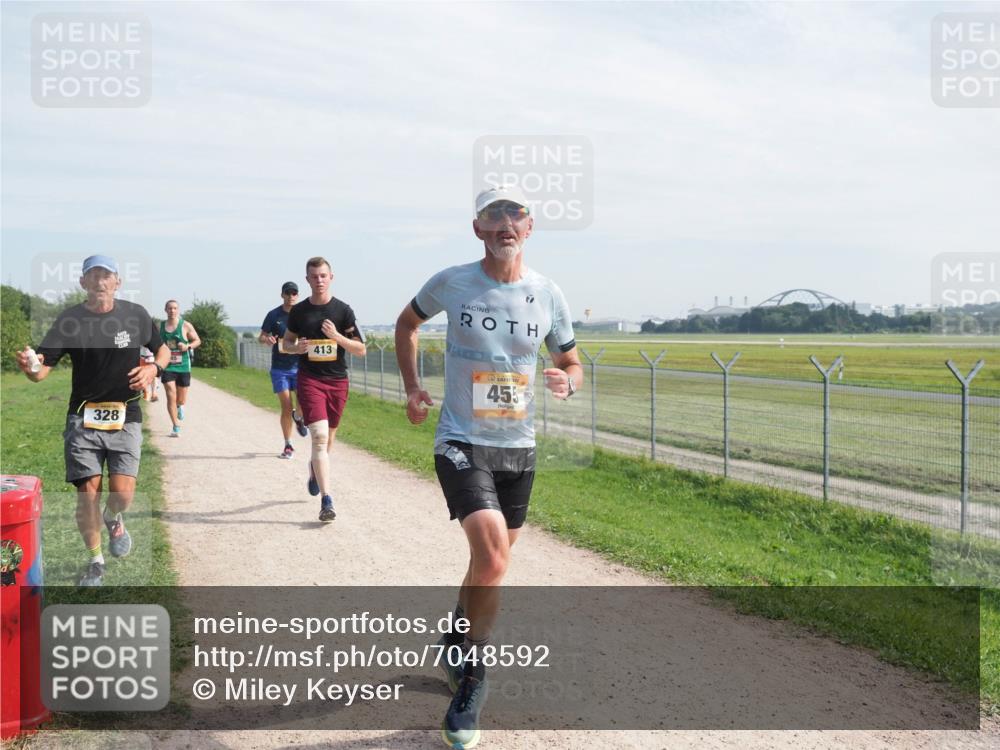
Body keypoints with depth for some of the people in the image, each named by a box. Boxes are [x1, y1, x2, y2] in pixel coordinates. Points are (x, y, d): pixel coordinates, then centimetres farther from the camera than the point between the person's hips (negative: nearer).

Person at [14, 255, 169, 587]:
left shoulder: (136, 314, -1)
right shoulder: (69, 319, -3)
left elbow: (163, 350, 13)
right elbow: (42, 370, -9)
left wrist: (154, 367, -9)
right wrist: (28, 365, -33)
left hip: (125, 416, 0)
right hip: (83, 416, 0)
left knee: (122, 492, -11)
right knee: (87, 491, -5)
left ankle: (113, 520, 27)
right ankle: (95, 561, 19)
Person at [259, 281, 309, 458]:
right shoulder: (274, 315, 1)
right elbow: (261, 337, 5)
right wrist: (267, 339, -18)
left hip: (299, 366, 1)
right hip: (279, 368, 0)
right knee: (286, 408, -2)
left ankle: (298, 417, 25)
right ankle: (288, 446, 12)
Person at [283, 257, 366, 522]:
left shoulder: (343, 310, -1)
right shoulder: (299, 311, 3)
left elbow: (361, 350, -1)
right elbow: (286, 341, 17)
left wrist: (336, 336, -17)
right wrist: (296, 347, -7)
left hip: (338, 381, 1)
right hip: (309, 379, -1)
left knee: (328, 438, 15)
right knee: (320, 436, -15)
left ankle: (315, 468, 48)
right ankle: (326, 501, -16)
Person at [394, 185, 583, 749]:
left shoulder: (547, 295, 0)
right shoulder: (451, 283, -6)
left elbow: (573, 364, 11)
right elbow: (407, 323, 14)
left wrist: (567, 382, -12)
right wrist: (412, 387, 4)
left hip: (519, 448, 4)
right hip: (461, 443, -4)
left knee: (490, 563, 15)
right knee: (493, 559, -21)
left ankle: (456, 644, 44)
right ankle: (472, 676, 1)